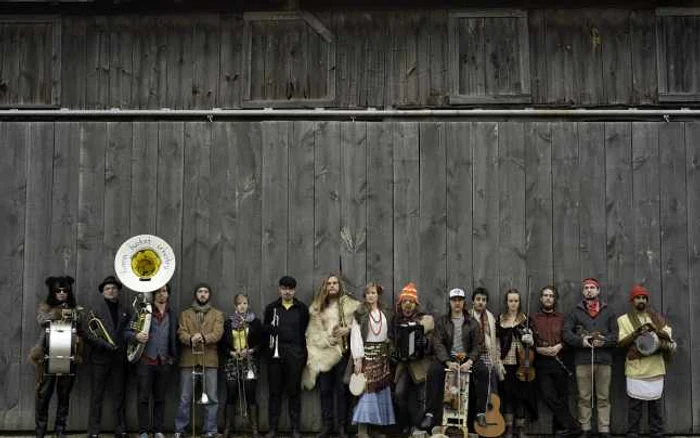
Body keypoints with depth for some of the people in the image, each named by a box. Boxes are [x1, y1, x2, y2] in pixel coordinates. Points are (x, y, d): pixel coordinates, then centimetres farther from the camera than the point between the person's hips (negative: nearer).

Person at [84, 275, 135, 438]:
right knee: (97, 397, 0)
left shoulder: (126, 310, 10)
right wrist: (105, 345, -15)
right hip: (100, 358, -2)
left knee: (119, 396, 6)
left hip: (119, 358, 2)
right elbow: (88, 335, -6)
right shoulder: (96, 310, 2)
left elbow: (131, 330, 10)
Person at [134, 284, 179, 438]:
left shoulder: (172, 315, 12)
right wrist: (136, 335, -23)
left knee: (160, 398, 7)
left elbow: (175, 337, 15)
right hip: (145, 360, -3)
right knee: (143, 398, -1)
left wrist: (174, 356, 5)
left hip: (164, 362, 3)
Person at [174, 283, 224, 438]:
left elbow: (217, 333, -3)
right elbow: (181, 333, 0)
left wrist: (203, 337, -22)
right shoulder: (185, 314, 13)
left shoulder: (217, 314, 11)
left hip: (209, 359, 0)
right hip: (188, 359, 0)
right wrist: (191, 339, -22)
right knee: (185, 398, 3)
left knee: (211, 397, -1)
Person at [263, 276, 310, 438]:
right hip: (275, 353, 1)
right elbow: (265, 328, 6)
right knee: (274, 391, 4)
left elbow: (306, 331, 4)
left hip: (295, 354, -1)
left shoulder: (302, 308, 7)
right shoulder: (271, 307, 9)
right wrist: (279, 330, -10)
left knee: (294, 391, 3)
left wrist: (304, 352, -4)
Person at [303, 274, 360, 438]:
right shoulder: (317, 307, 10)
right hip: (324, 352, 3)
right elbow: (313, 332, 7)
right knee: (325, 390, 5)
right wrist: (328, 336, -7)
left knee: (342, 390, 0)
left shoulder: (350, 304, 2)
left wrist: (347, 330, -17)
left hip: (343, 351, -2)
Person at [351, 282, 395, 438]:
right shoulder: (360, 313, -2)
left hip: (382, 355, 5)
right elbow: (355, 336, -8)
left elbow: (388, 335, 13)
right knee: (367, 388, -11)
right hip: (366, 353, -5)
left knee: (381, 389, 4)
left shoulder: (385, 314, 12)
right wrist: (357, 358, -15)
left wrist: (388, 355, 4)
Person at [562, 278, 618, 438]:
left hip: (603, 360, 0)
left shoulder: (608, 311, 13)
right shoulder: (576, 311, 11)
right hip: (582, 360, 0)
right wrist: (580, 341, -14)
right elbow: (566, 333, 2)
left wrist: (604, 341, -14)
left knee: (603, 397, 3)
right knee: (584, 397, 3)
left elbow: (615, 335, 5)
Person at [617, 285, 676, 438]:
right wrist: (637, 332, -18)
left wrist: (655, 329, -14)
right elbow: (621, 342, -5)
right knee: (634, 405, -2)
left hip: (656, 368, 3)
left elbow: (669, 336, 3)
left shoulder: (657, 318, 15)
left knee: (656, 404, 7)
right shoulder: (624, 319, 6)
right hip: (636, 369, -3)